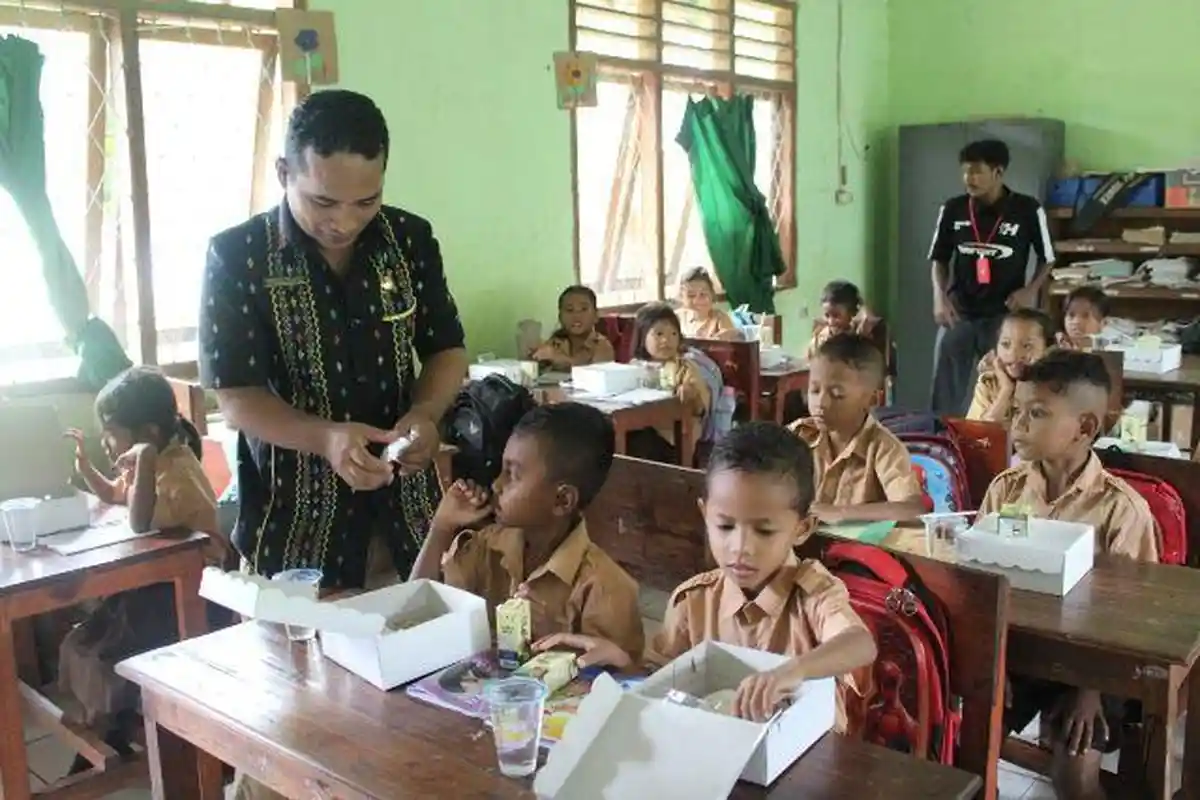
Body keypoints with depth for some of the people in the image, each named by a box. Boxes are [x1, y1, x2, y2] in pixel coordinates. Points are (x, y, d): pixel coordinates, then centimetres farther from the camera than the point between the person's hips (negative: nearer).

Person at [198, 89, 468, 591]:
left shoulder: (411, 239, -1)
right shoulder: (236, 256, -10)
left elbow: (447, 351, 5)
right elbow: (237, 399, -11)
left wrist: (424, 414, -16)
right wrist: (326, 437, -29)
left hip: (406, 510, 3)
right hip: (294, 522, -3)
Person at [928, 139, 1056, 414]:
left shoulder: (1027, 210, -7)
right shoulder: (952, 209, -1)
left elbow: (1047, 259, 5)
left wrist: (1030, 290, -12)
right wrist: (940, 295, -7)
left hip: (1005, 315, -2)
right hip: (959, 313, 2)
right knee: (944, 396, 5)